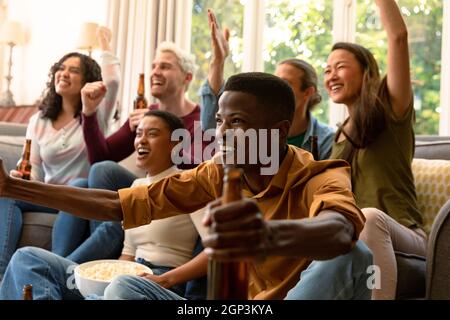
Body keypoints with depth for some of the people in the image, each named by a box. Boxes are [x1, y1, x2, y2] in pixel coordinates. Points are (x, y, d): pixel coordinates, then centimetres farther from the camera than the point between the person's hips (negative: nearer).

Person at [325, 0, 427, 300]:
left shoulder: (389, 111, -1)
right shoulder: (340, 135, 17)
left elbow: (398, 36, -12)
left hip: (401, 237, -4)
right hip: (354, 238, 5)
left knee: (370, 217, -39)